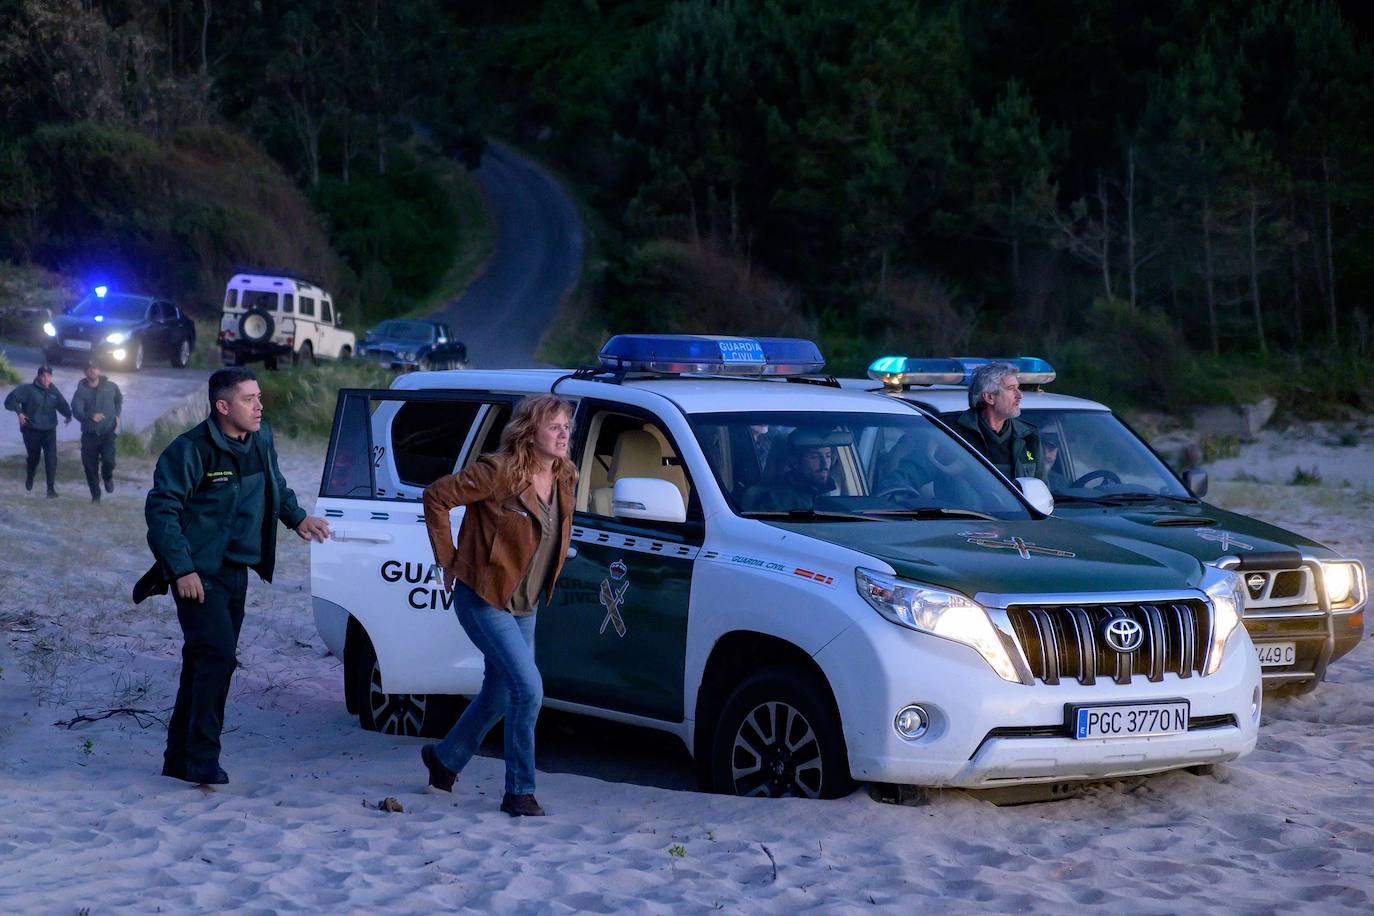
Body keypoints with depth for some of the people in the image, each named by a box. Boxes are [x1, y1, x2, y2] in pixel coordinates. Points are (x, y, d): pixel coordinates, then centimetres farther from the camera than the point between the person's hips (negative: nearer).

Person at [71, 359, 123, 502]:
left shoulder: (110, 387, 0)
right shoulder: (81, 391, -5)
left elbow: (119, 399, 22)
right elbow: (76, 411, -18)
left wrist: (117, 415, 12)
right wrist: (90, 416, -36)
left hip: (108, 431, -1)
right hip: (89, 434, 1)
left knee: (108, 459, -21)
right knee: (90, 466, 3)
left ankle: (108, 476, 15)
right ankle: (95, 495, 23)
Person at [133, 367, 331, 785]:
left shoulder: (261, 440, 7)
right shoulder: (191, 449, -16)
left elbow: (276, 486, 28)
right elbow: (161, 509, -17)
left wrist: (297, 518, 16)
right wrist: (182, 569, -21)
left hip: (236, 574, 8)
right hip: (200, 575, -8)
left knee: (205, 662, 12)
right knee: (218, 656, -18)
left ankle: (179, 759, 21)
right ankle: (202, 761, -12)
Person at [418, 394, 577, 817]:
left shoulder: (565, 478, 1)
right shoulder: (500, 472, -20)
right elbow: (436, 496, -14)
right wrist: (448, 559, -11)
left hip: (525, 607, 8)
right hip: (485, 601, -8)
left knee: (501, 693, 18)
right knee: (529, 689, -15)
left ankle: (445, 758, 42)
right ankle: (520, 792, -3)